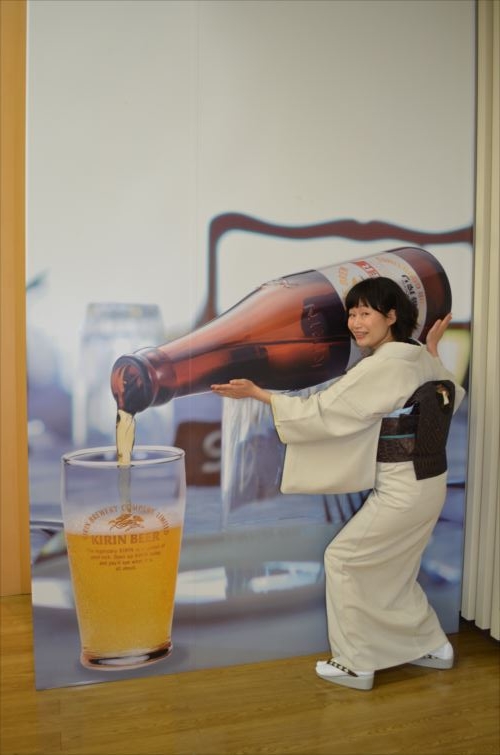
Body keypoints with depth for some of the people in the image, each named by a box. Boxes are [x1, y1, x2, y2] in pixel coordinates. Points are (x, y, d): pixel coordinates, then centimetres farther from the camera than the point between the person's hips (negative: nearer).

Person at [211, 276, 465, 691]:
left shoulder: (383, 365, -22)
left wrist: (258, 393, -16)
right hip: (427, 483, 9)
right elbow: (453, 395, 23)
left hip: (403, 491, -9)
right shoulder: (420, 357, 4)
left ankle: (356, 664, 17)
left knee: (343, 559, 4)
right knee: (391, 570, 23)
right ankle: (433, 646, 37)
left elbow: (322, 411, -21)